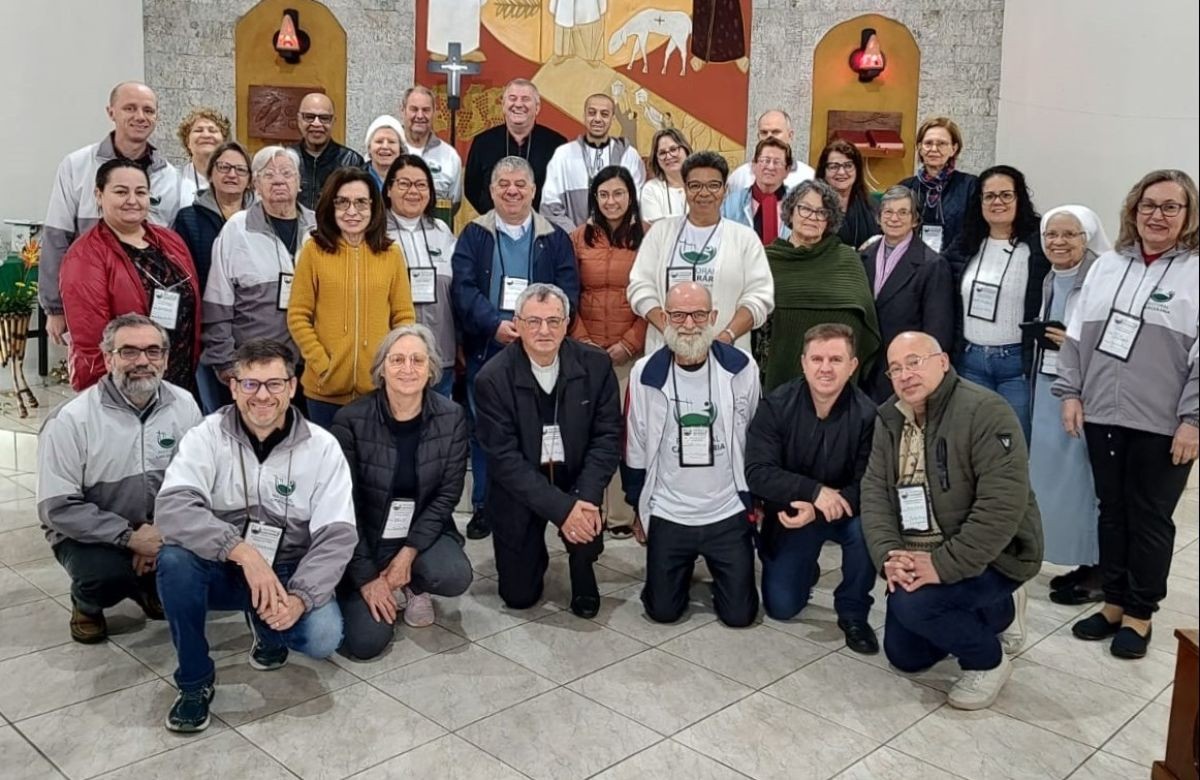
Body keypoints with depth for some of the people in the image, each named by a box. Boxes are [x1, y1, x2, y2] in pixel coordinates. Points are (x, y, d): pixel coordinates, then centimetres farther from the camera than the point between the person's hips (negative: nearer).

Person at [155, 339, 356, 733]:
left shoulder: (322, 447, -9)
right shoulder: (207, 436, -10)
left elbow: (337, 536, -13)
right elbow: (171, 508, -26)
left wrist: (299, 597, -29)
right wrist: (245, 552, -38)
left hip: (287, 574, 0)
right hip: (221, 568, 0)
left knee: (323, 637, -27)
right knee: (174, 559, -31)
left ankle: (268, 630, 12)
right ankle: (194, 681, -9)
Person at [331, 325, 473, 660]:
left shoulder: (452, 417, -11)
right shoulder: (351, 420, -17)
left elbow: (448, 493, -7)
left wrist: (409, 552, -16)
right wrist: (365, 576, -14)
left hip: (424, 532, 2)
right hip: (366, 536, -1)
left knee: (455, 576, -30)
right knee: (365, 642, -15)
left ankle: (415, 586, 8)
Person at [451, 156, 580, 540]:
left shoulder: (555, 238, 8)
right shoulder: (473, 235, 7)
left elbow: (567, 292, -1)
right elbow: (463, 288, -5)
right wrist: (495, 324, -20)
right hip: (485, 349, 0)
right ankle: (483, 506, 18)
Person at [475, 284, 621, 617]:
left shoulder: (596, 364, -9)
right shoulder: (492, 378, -16)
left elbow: (607, 436, -9)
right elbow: (504, 457, -18)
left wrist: (585, 498, -24)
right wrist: (560, 508, -26)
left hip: (575, 477, 1)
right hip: (518, 489, -1)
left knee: (586, 524, -31)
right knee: (519, 596, 3)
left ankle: (583, 576, 6)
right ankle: (536, 551, 39)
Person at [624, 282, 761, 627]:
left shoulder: (742, 368, -8)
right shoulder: (646, 373, -8)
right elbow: (635, 447, 3)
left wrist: (755, 501, 9)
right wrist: (638, 509, 8)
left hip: (729, 513, 0)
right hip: (667, 514, 0)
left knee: (739, 613, 2)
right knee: (663, 611, 4)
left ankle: (716, 568, 34)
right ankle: (684, 568, 36)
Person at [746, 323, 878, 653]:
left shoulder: (867, 414, -21)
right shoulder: (776, 405, -16)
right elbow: (757, 473, -22)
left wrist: (817, 511, -36)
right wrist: (814, 491, -35)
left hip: (842, 513, -1)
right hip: (789, 514, 1)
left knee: (866, 528, -34)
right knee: (781, 607, -2)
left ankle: (853, 614, -6)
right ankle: (807, 572, 36)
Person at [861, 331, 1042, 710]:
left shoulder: (985, 411, -22)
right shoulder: (890, 419, 2)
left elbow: (1002, 506, -28)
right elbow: (875, 492, -3)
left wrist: (944, 565, -32)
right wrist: (888, 555, -19)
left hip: (991, 556, -8)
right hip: (918, 558, 8)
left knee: (912, 604, -31)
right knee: (904, 657, 13)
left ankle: (989, 659, -2)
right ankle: (998, 613, 32)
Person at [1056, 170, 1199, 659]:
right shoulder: (1107, 265, 9)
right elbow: (1077, 336, 11)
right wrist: (1070, 392, 4)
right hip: (1103, 416, 4)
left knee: (1150, 520, 8)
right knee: (1111, 512, 13)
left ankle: (1140, 613, 22)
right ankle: (1114, 602, 28)